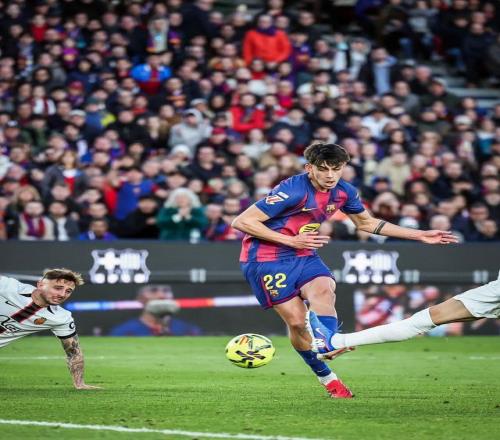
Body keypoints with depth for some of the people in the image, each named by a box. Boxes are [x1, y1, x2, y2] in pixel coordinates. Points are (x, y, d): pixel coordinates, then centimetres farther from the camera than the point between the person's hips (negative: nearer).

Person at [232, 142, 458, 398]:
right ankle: (327, 378, 4)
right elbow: (241, 222, -24)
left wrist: (419, 235, 15)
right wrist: (291, 241, -26)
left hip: (303, 255, 5)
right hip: (265, 259, -5)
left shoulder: (344, 192, -3)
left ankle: (327, 341, -48)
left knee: (324, 289, -27)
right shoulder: (293, 191, -25)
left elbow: (366, 223, 18)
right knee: (296, 320, -10)